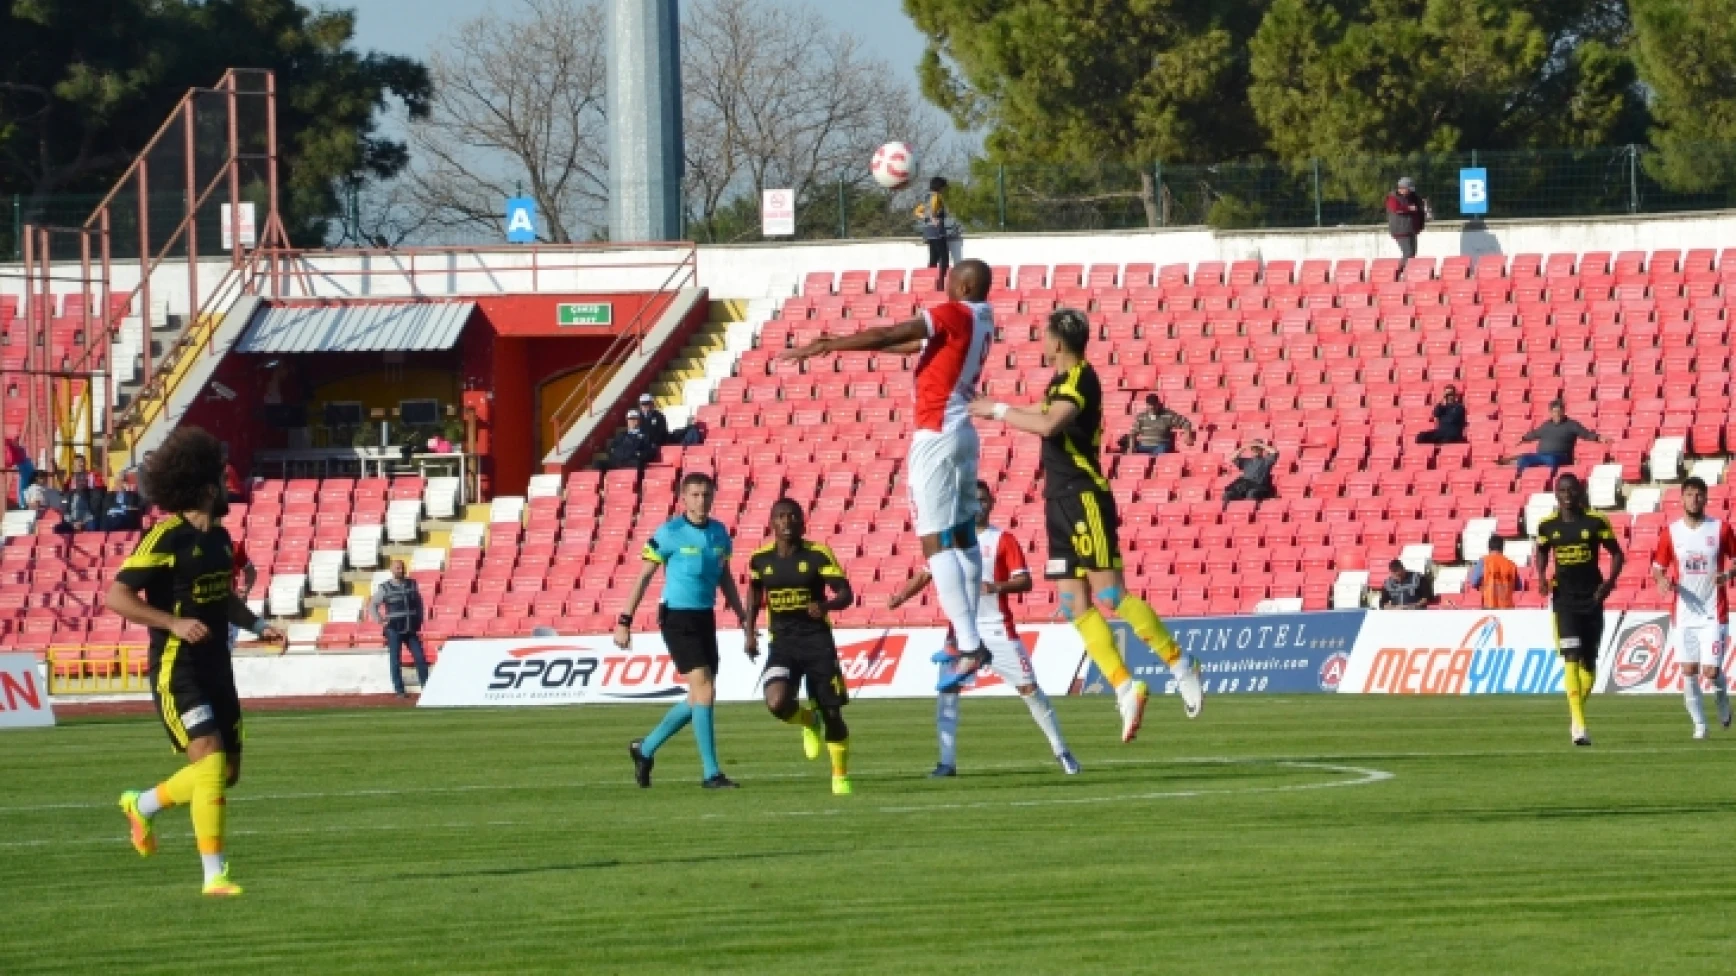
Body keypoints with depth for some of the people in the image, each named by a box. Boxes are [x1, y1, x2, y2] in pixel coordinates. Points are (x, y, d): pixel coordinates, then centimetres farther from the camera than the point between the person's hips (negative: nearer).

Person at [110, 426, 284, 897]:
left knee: (228, 771, 11)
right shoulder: (166, 539, -15)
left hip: (215, 666, 8)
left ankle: (143, 805, 34)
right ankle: (214, 873, -13)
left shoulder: (219, 537, 10)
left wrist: (257, 624, 8)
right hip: (177, 670, -8)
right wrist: (174, 623, -26)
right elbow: (117, 596, -18)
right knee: (211, 763, -17)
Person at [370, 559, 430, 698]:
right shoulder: (384, 588, -4)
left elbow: (418, 602, 19)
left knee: (420, 658, -1)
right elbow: (372, 606, 2)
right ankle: (399, 690, 5)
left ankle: (427, 687, 5)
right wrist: (380, 621, -6)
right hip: (394, 631, -3)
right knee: (395, 661, 0)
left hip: (411, 630, 3)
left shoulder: (412, 584, 6)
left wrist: (419, 619, 10)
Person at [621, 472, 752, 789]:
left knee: (698, 698, 10)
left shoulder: (719, 533, 7)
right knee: (704, 689, -14)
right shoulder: (670, 534, -10)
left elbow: (725, 579, 19)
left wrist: (745, 622, 18)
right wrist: (624, 622, -9)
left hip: (705, 619, 7)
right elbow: (644, 577, -6)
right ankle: (711, 773, -10)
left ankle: (645, 749, 29)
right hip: (676, 618, -7)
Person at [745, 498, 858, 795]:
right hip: (782, 642, 1)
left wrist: (827, 605, -30)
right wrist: (749, 630, 12)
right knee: (777, 703, -23)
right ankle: (808, 720, 13)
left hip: (817, 640, -1)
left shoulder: (818, 554, -7)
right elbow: (755, 590, 21)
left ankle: (840, 778, 20)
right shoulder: (761, 558, 1)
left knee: (831, 712, 1)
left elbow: (846, 594, -8)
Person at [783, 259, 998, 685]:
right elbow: (918, 345, 23)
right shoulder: (980, 320, 13)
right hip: (962, 432, 9)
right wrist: (840, 345, 26)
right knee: (963, 537, 15)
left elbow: (885, 337, -17)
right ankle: (969, 639, 19)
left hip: (936, 436, -9)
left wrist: (824, 347, -10)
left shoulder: (953, 314, -13)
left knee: (936, 542, -10)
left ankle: (969, 646, -18)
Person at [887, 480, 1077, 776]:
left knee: (1028, 687, -1)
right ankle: (947, 761, -3)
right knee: (947, 688, -7)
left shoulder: (1003, 540, -1)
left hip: (997, 628, -3)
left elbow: (1024, 582, -8)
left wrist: (996, 586, -26)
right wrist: (900, 597, -5)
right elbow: (926, 574, 11)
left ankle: (1061, 752, 9)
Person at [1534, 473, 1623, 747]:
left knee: (1588, 662, 7)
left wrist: (1609, 582, -11)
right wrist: (1542, 576, 1)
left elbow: (1616, 553, 4)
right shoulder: (1548, 525, 2)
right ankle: (1579, 724, -19)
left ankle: (1579, 709, 29)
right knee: (1571, 659, -14)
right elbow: (1542, 551, 20)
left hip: (1591, 598, 1)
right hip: (1564, 599, -1)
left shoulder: (1596, 521, -3)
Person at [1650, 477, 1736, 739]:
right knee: (1689, 671, -1)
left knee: (1711, 671, -8)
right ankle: (1699, 723, 12)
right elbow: (1658, 567, 9)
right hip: (1684, 615, 2)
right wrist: (1662, 580, -14)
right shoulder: (1671, 532, 3)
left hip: (1713, 614, -2)